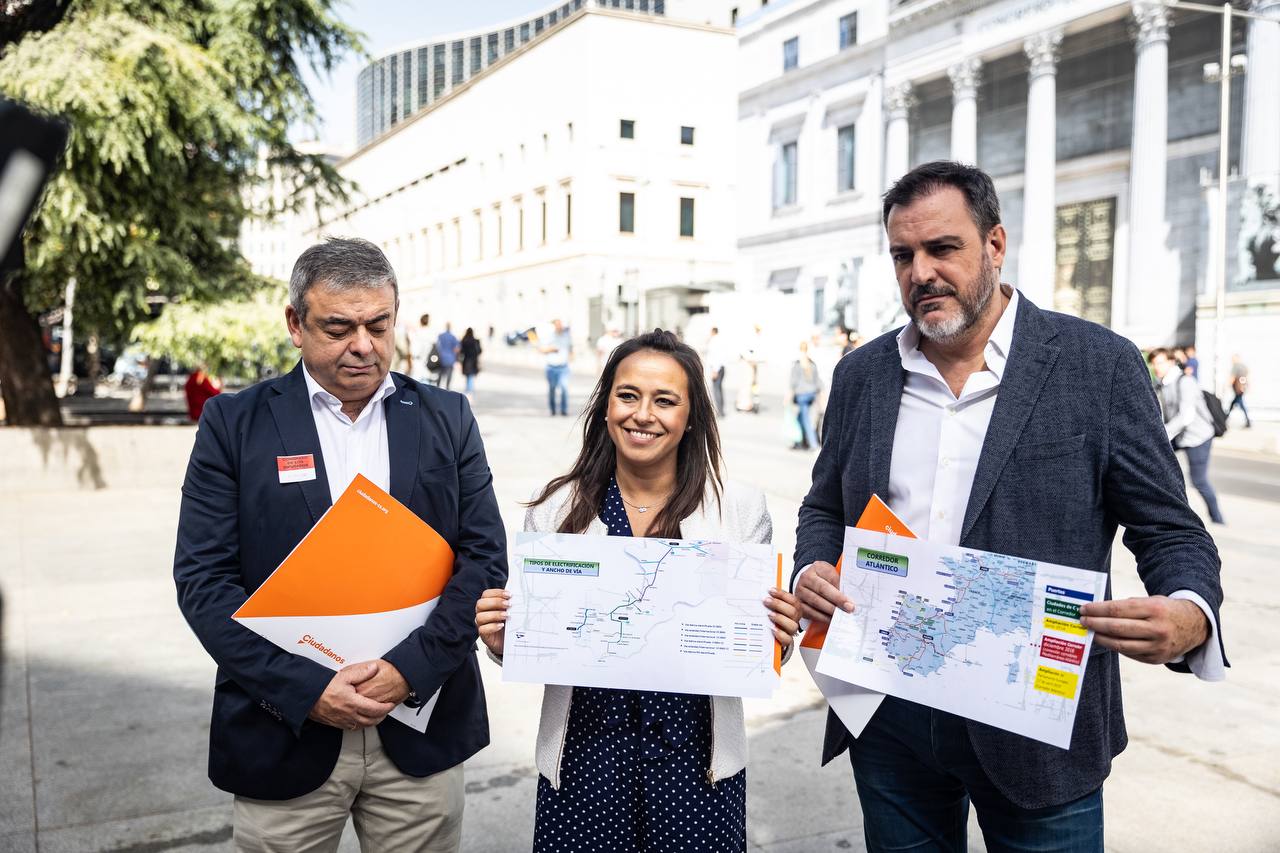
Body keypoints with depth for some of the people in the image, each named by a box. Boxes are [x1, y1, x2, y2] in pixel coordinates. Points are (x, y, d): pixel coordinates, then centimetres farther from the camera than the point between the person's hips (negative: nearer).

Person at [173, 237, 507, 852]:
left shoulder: (448, 419, 2)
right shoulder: (234, 424, -2)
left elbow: (484, 557, -1)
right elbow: (203, 578, -6)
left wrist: (410, 668, -13)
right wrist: (305, 690, -14)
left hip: (421, 729, 1)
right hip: (286, 730, -1)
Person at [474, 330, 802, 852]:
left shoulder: (740, 509, -5)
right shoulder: (554, 509, -4)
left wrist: (776, 637, -17)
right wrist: (502, 640, -16)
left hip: (695, 756, 0)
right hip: (586, 754, 1)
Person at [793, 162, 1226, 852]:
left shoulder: (1100, 365, -7)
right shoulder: (861, 373, 3)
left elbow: (1169, 530, -5)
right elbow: (825, 509, 12)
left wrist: (1188, 618, -26)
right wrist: (809, 574, -9)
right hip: (890, 718, 3)